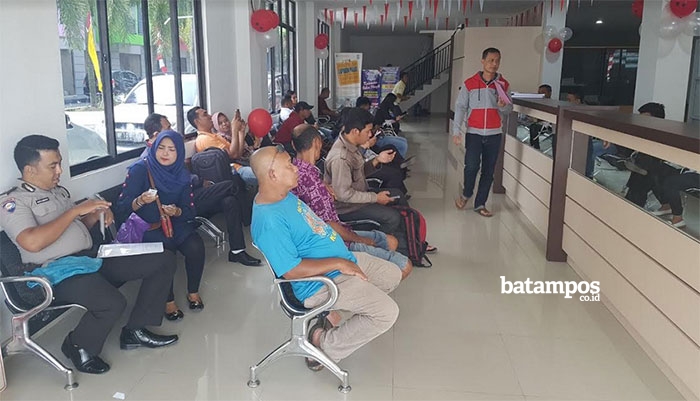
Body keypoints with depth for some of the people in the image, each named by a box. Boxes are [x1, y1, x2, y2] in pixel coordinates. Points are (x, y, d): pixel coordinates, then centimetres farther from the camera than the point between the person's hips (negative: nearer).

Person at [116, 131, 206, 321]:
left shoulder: (182, 175, 3)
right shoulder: (140, 169, -10)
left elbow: (190, 210, 2)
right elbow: (122, 209, -15)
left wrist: (177, 211, -21)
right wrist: (140, 201, -36)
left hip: (174, 223, 4)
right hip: (145, 227, -4)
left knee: (196, 246, -24)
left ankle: (193, 291, -1)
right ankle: (168, 300, -10)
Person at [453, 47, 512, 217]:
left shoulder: (503, 84, 4)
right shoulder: (470, 83, -2)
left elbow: (509, 109, 11)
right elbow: (460, 107, -2)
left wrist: (503, 106, -13)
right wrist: (456, 130, -10)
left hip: (494, 134, 3)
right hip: (474, 133, -2)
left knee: (488, 171, 6)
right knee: (471, 166, -15)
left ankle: (480, 204, 19)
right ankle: (466, 194, 14)